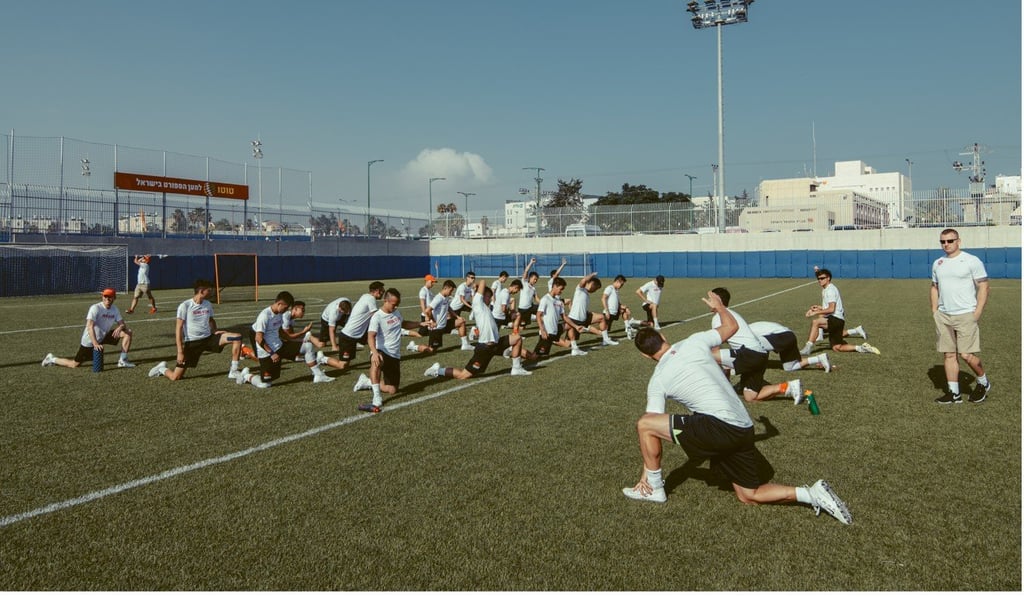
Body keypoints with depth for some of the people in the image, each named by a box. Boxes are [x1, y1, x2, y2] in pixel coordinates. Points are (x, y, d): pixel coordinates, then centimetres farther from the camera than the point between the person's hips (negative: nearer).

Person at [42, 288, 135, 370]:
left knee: (128, 332, -7)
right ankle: (52, 359, 24)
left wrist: (119, 328, -26)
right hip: (89, 340, -6)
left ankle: (123, 360, -2)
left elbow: (123, 324, 0)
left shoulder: (115, 310, 0)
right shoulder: (95, 308, -21)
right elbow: (90, 327, -30)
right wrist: (95, 344, -40)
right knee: (74, 365, -3)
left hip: (103, 337, 6)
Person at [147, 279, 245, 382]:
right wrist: (180, 351, -16)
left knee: (237, 337, -15)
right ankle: (162, 368, 31)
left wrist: (215, 331, 5)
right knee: (175, 377, -6)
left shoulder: (207, 304, 5)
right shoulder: (185, 306, -12)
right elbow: (179, 329, -12)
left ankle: (233, 371, -9)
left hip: (208, 338, 5)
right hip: (191, 342, -4)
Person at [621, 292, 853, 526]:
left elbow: (649, 425, 5)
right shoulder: (694, 342, 6)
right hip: (743, 430, 6)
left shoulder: (657, 381, 0)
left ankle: (654, 488, 12)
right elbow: (731, 327, 20)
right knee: (749, 496, 21)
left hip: (718, 427, -6)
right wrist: (718, 306, 40)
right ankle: (813, 494, 3)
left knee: (644, 424, 0)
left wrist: (645, 473, 13)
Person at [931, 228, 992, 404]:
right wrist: (934, 310, 11)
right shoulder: (937, 264, 12)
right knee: (948, 354, 6)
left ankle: (983, 383, 19)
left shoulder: (972, 261, -5)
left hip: (965, 315, -5)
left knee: (967, 355, -8)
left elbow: (983, 287, -6)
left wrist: (977, 312, -12)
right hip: (943, 316, 6)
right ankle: (954, 393, 13)